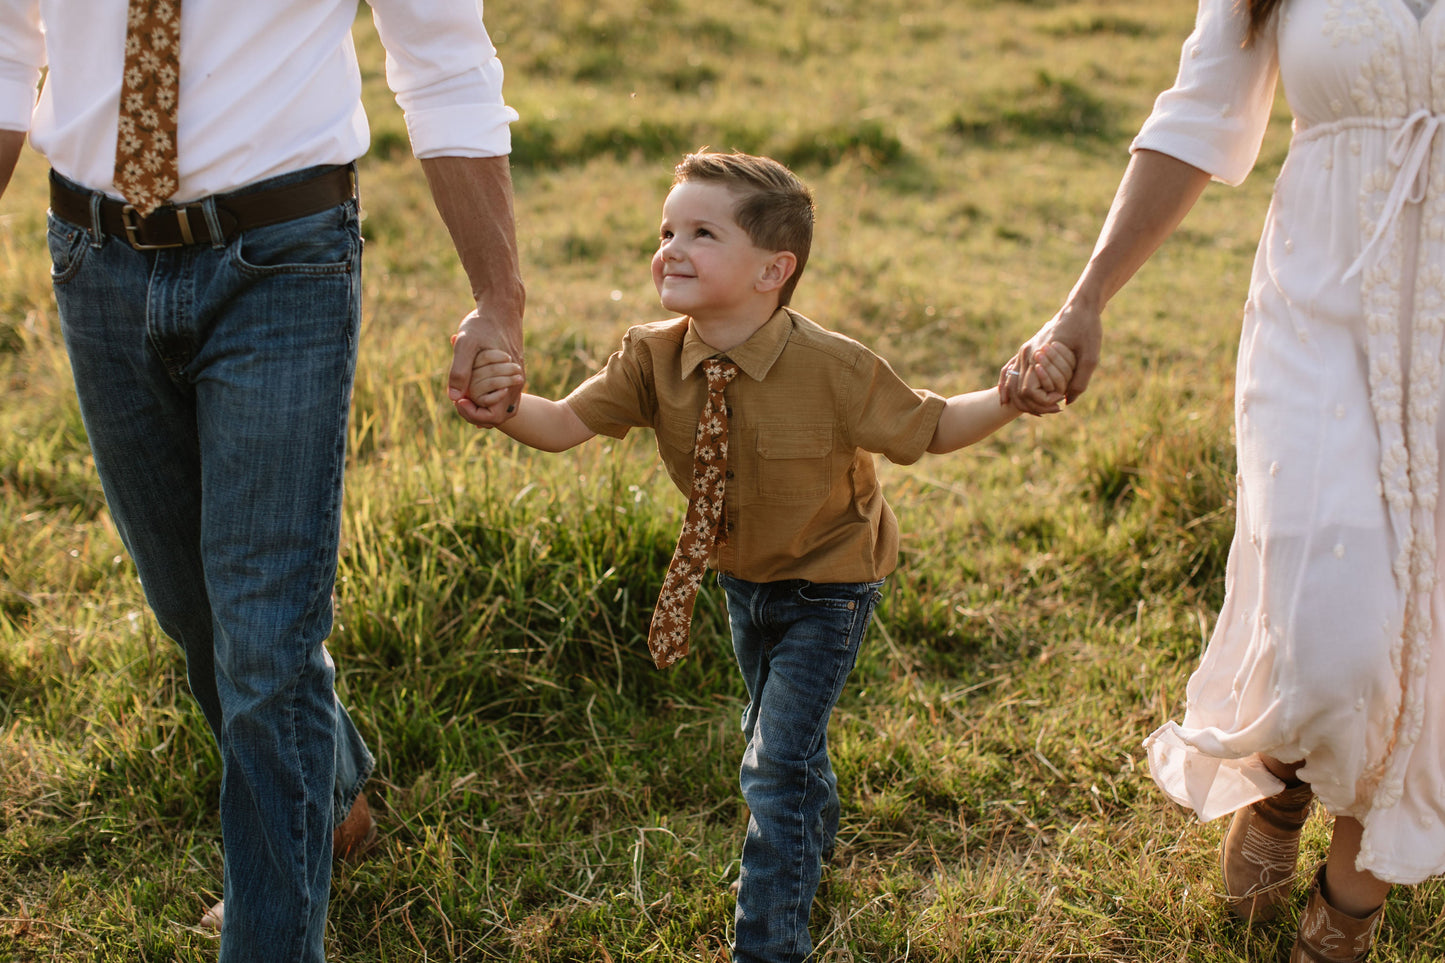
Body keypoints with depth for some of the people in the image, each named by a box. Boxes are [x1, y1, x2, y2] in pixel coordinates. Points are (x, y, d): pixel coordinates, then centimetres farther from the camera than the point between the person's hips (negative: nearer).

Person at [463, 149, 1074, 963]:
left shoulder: (833, 368, -28)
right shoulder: (652, 358, -17)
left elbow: (930, 428, -21)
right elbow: (567, 424, -19)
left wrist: (1012, 397, -38)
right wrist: (505, 403, -40)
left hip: (827, 589, -5)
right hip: (744, 582, 6)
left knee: (775, 765, -11)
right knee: (782, 737, 28)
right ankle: (815, 840, 60)